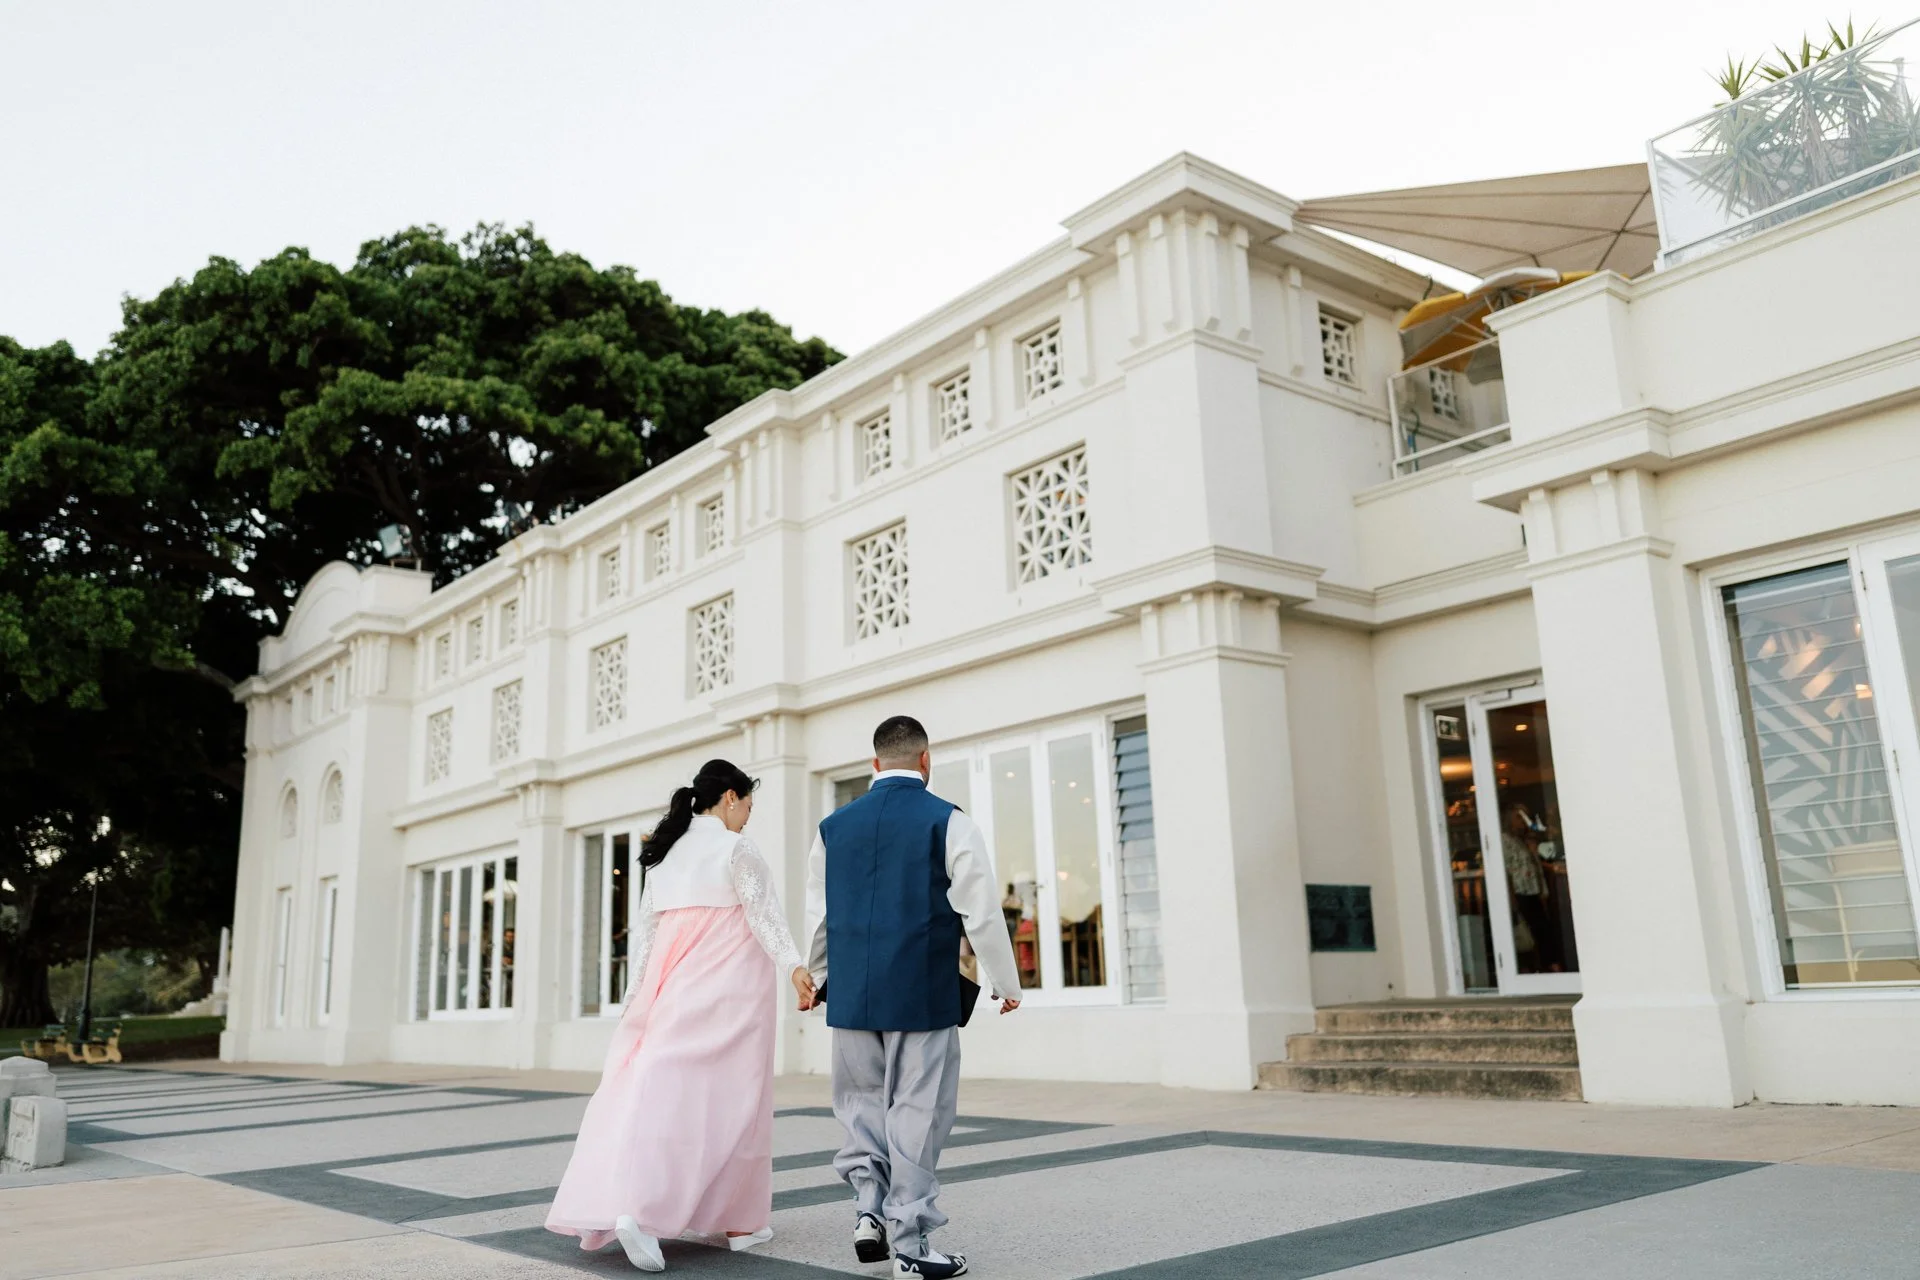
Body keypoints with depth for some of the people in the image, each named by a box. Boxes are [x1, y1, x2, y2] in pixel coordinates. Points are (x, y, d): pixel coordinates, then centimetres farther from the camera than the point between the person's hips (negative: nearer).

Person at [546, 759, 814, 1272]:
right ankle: (732, 1218, 1)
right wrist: (794, 967, -23)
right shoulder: (734, 847, -4)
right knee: (724, 1096, -1)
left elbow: (645, 927, 15)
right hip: (725, 985, -6)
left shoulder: (663, 851, 16)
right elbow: (763, 912, -15)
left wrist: (639, 992, 15)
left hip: (675, 985, 6)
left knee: (666, 1087, 4)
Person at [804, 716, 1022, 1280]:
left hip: (851, 994, 4)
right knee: (916, 1114, 5)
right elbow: (982, 915, -6)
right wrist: (1005, 984, 8)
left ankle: (868, 1209, 9)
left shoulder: (833, 826, 6)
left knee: (862, 1103, 20)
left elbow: (816, 918, 12)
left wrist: (816, 980, 27)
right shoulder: (951, 823, -6)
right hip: (924, 995, -3)